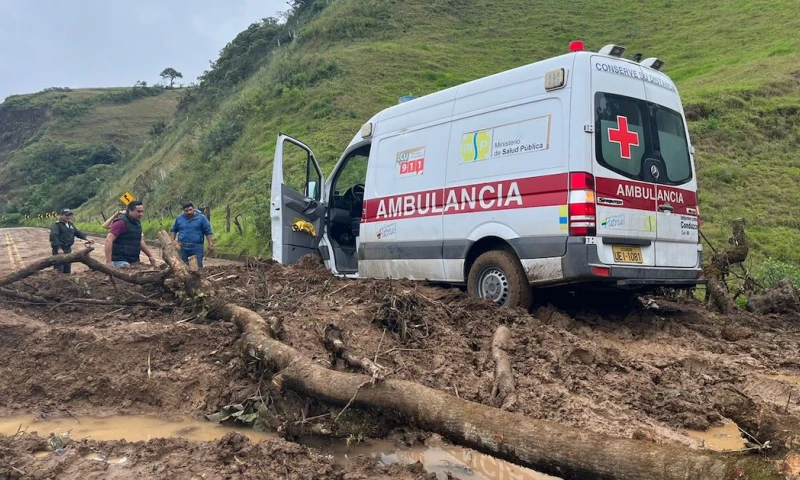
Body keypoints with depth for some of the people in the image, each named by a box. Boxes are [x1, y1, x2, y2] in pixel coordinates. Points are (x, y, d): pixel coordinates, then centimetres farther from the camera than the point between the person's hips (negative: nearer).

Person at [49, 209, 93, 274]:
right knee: (59, 270, -10)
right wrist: (59, 248, -29)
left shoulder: (70, 224, 15)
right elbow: (54, 236, -23)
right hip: (59, 249, -8)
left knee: (67, 270, 15)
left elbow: (77, 232, 21)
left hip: (68, 249, 8)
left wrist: (86, 239, 5)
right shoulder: (57, 225, -11)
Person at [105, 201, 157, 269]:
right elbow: (109, 240, -19)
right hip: (121, 262, -8)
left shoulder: (137, 223, 13)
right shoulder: (121, 222, -12)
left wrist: (150, 255, 16)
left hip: (135, 261, 8)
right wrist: (108, 261, -25)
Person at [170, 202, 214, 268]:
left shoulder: (201, 218, 0)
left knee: (198, 266, -4)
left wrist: (210, 245, -7)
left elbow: (208, 232, -1)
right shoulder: (179, 218, 9)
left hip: (197, 248, -3)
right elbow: (173, 230, 20)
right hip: (183, 248, 3)